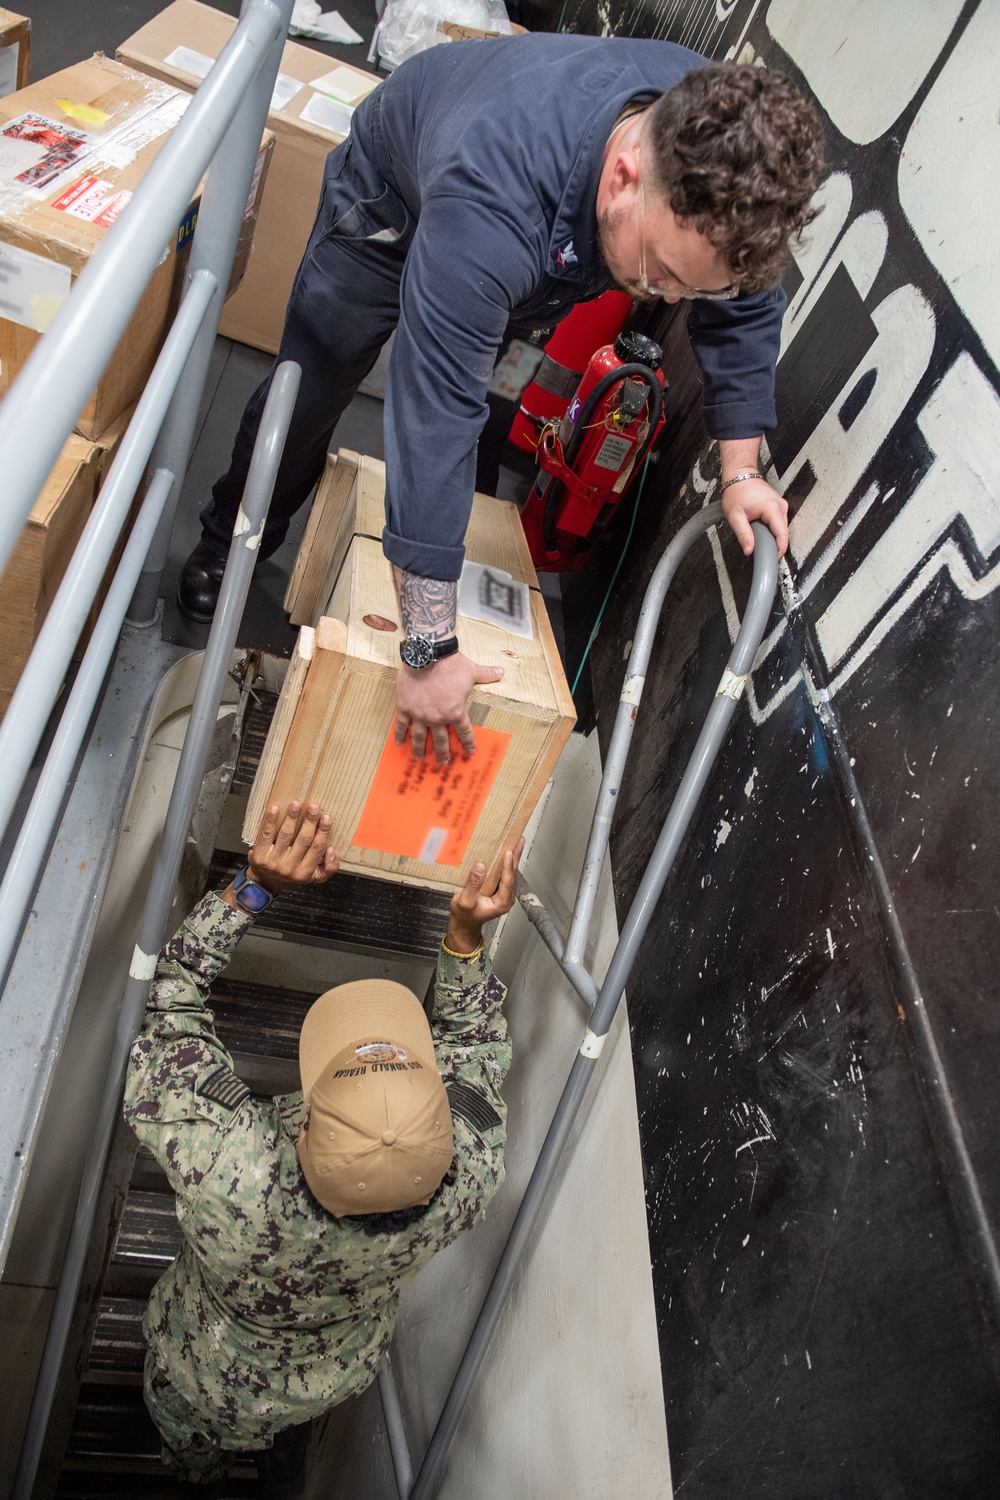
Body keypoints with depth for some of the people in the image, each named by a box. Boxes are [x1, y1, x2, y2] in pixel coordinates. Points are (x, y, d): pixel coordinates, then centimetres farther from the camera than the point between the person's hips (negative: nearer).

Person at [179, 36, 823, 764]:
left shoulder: (722, 144, -33)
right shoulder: (493, 204, -51)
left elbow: (745, 300, -14)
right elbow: (434, 418, -52)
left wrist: (742, 472, -16)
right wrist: (428, 651, -50)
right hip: (393, 197, -4)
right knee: (308, 396, 7)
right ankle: (230, 545, 34)